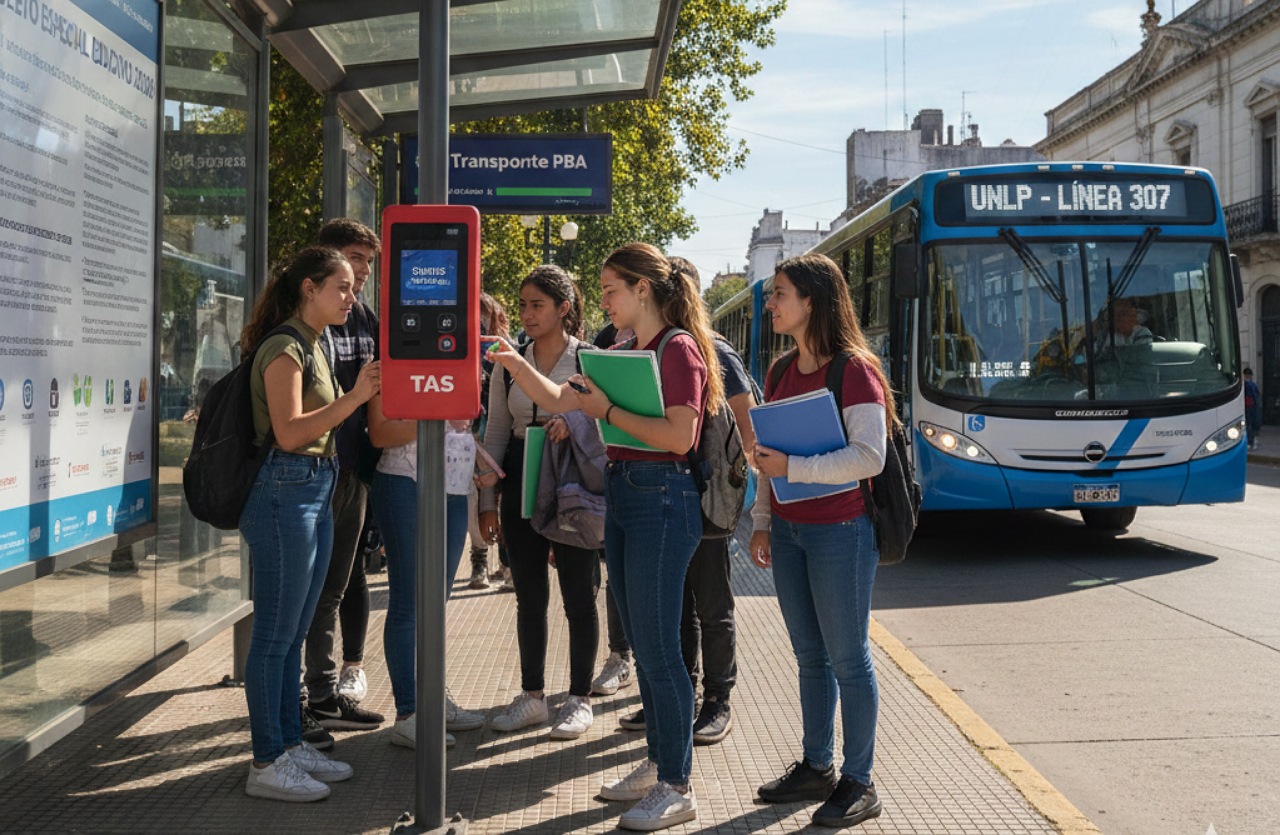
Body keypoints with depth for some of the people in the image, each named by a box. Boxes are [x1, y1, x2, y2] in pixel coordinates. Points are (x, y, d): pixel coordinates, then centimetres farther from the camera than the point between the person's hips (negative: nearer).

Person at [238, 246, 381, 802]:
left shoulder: (313, 347, 17)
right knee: (275, 634, -2)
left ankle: (291, 745, 23)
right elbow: (289, 432, -19)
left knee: (293, 633, 15)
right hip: (285, 491, -10)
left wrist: (361, 395, 10)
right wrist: (354, 397, -24)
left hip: (316, 493, 10)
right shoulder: (284, 348, -11)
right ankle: (267, 763, 5)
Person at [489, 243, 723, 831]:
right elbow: (559, 400, 15)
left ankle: (676, 788, 3)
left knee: (658, 649, -6)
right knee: (641, 644, 15)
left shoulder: (678, 349, -10)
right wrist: (514, 362, 3)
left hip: (662, 500, -9)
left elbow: (678, 436, -21)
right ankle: (658, 763, 26)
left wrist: (609, 412, -14)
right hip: (622, 494, 9)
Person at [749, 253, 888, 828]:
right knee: (810, 657, 14)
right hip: (788, 531, 7)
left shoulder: (855, 369, -12)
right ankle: (816, 768, 26)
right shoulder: (783, 374, 12)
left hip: (840, 531, -7)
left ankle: (858, 782, 12)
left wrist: (792, 467, -21)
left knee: (848, 658, 1)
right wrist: (762, 521, 10)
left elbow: (869, 457, -20)